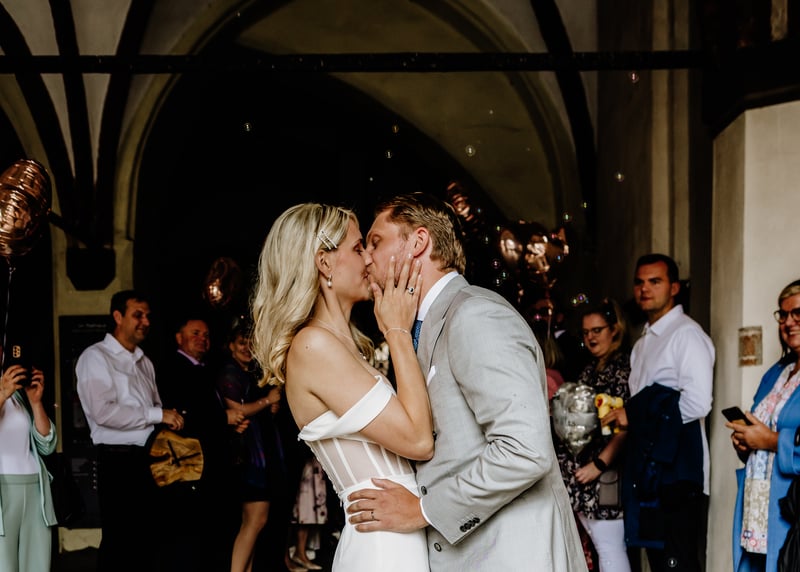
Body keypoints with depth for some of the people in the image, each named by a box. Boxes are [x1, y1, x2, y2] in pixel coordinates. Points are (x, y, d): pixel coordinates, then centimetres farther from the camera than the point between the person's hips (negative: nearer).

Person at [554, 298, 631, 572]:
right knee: (599, 546, 10)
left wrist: (600, 463, -18)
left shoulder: (623, 365, -8)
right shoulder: (591, 369, 18)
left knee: (609, 547, -8)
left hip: (605, 475, -8)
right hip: (582, 474, 8)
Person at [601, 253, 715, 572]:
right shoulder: (644, 341, 20)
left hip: (677, 470, -9)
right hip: (647, 467, 9)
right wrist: (623, 415, 8)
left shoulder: (687, 335, -9)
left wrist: (634, 415, -13)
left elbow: (697, 403, -20)